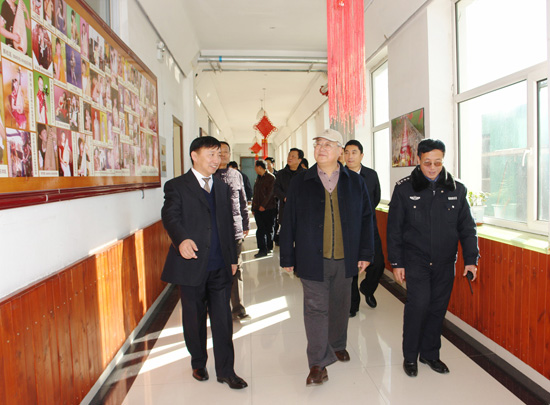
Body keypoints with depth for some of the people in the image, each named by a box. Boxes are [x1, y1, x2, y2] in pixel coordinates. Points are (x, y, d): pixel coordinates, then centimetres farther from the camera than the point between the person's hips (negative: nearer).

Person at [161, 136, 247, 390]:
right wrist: (182, 239, -37)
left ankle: (226, 371, 21)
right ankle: (198, 364, 34)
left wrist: (233, 257, 14)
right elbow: (170, 216, -16)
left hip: (220, 266, 4)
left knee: (223, 319, 7)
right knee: (194, 319, 13)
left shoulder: (222, 188, 14)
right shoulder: (176, 186, -2)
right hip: (191, 265, -4)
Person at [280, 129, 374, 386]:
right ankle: (318, 363, 12)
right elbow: (288, 222, 0)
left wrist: (365, 253, 4)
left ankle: (337, 345, 41)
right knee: (315, 308, 1)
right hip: (312, 258, -2)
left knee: (340, 305, 17)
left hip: (344, 258, 2)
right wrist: (287, 257, -1)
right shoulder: (300, 182, -1)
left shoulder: (355, 182, 4)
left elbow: (366, 219, 7)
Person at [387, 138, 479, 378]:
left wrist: (471, 259, 1)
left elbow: (467, 227, 8)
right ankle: (410, 356, 10)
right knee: (418, 304, -11)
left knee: (438, 307, 9)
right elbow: (394, 228, -2)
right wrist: (396, 262, -4)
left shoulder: (456, 189, 3)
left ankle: (430, 353, 29)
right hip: (415, 261, -3)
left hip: (445, 262, 3)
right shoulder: (404, 188, -4)